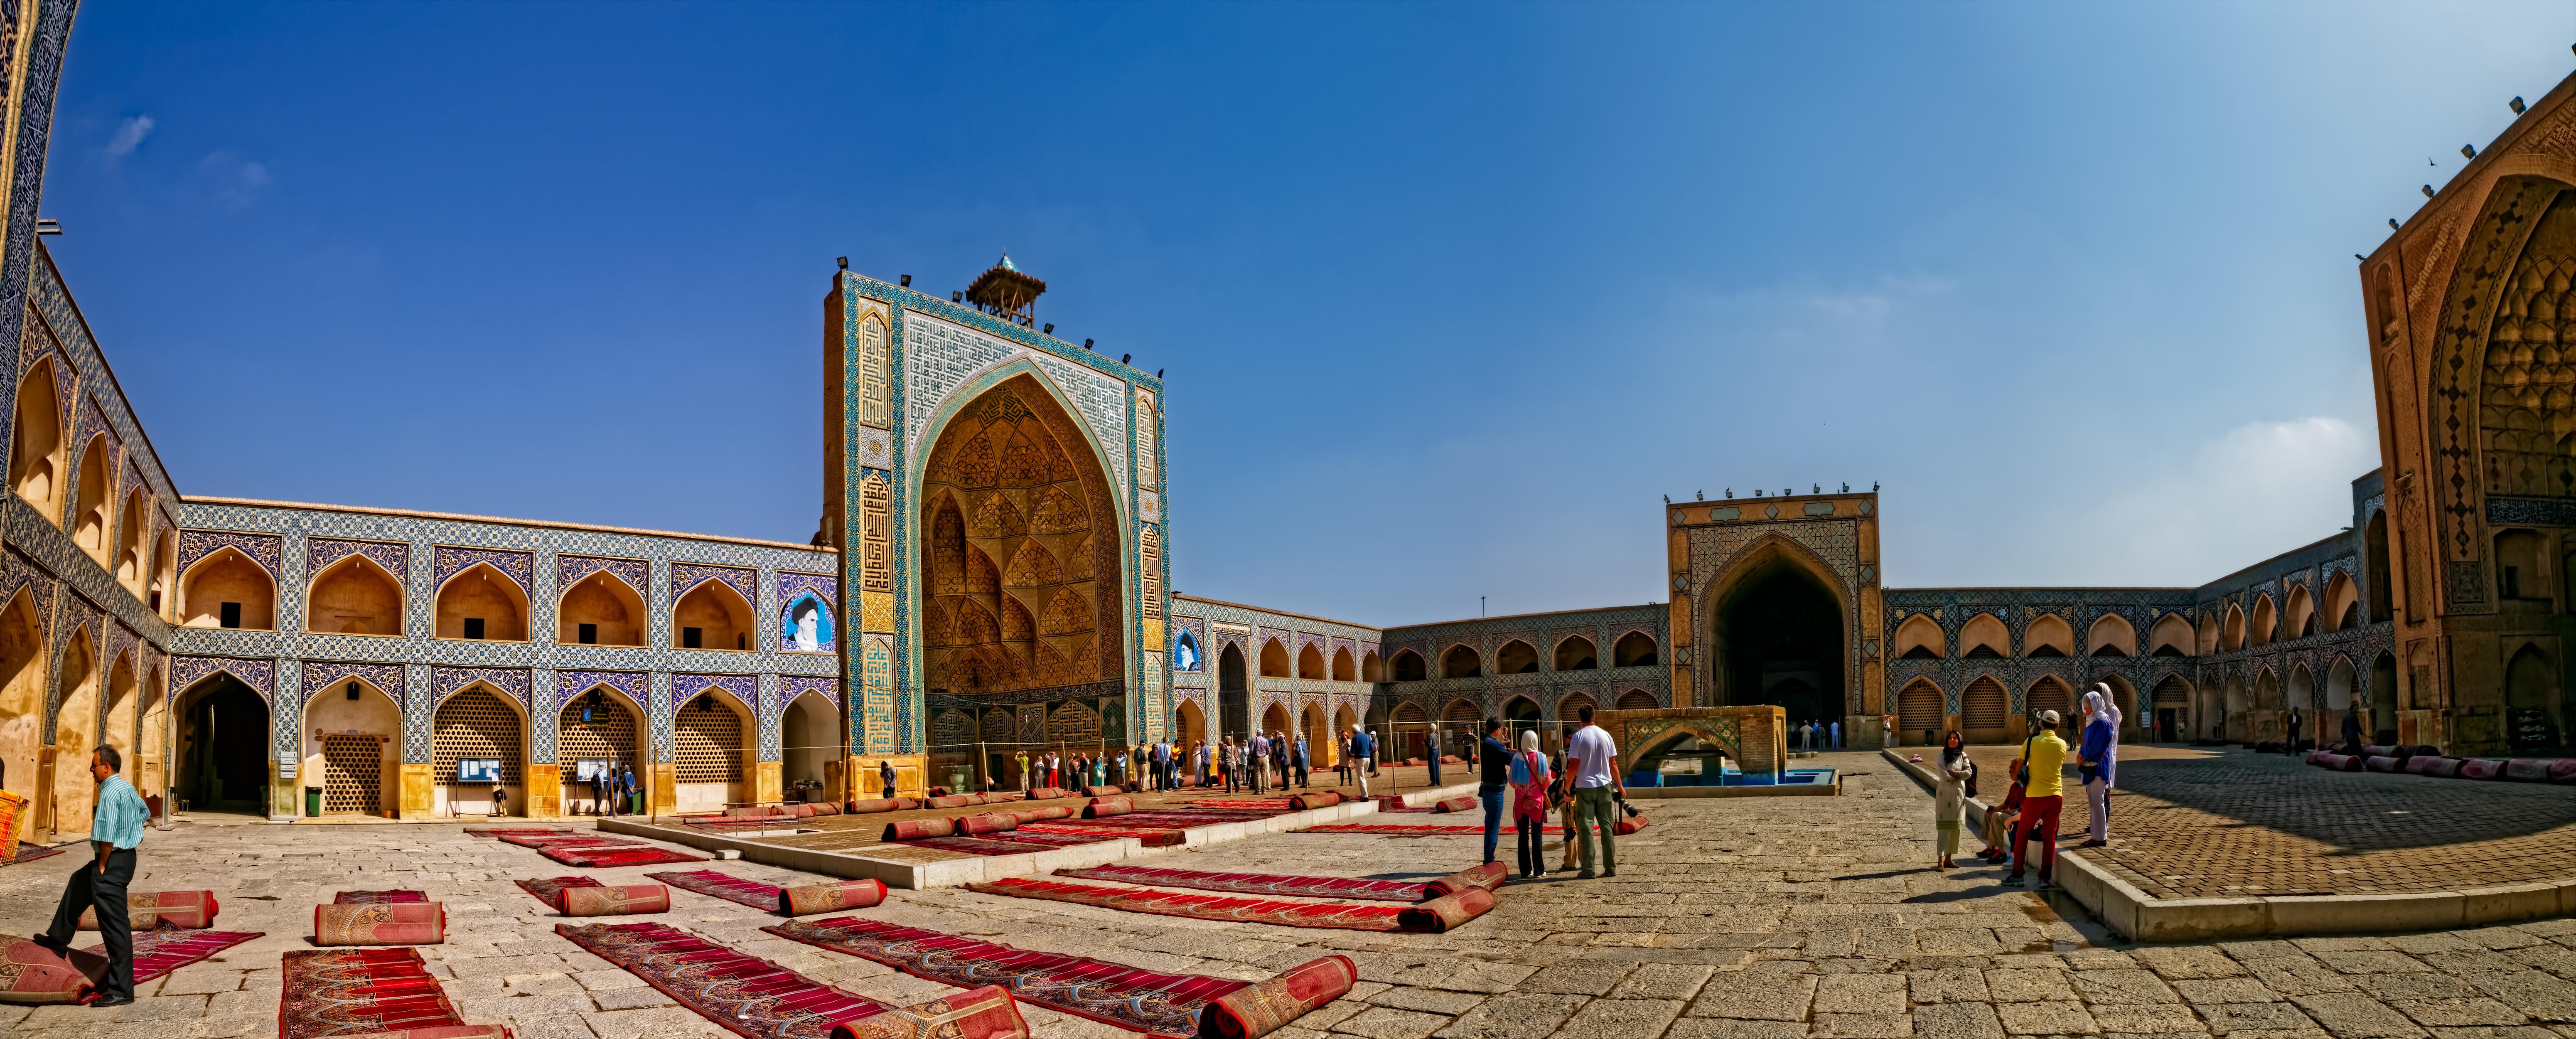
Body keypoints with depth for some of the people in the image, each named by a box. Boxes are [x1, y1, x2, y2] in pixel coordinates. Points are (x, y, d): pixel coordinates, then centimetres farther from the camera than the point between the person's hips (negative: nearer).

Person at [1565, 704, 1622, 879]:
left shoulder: (1578, 737, -9)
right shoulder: (1606, 735, 3)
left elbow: (1573, 766, -12)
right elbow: (1613, 764, 7)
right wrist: (1620, 786, 17)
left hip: (1585, 787, -3)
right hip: (1605, 786, 3)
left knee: (1586, 829, 0)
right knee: (1607, 828, 10)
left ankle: (1588, 870, -1)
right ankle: (1610, 868, 11)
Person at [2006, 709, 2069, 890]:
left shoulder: (2031, 742, -9)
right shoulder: (2062, 744, 0)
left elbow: (2021, 768, -1)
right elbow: (2060, 765, 14)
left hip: (2035, 796, -3)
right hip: (2056, 796, 3)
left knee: (2022, 835, 8)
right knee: (2050, 837, 9)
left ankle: (2017, 876, 8)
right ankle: (2045, 878, 9)